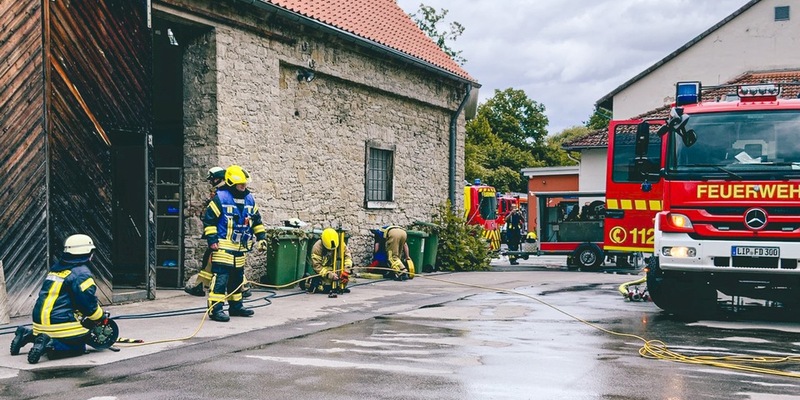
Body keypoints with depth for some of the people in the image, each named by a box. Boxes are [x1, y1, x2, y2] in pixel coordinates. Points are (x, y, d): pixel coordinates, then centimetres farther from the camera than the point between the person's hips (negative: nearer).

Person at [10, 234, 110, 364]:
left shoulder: (56, 268, 14)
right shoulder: (81, 273, -13)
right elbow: (89, 302, -15)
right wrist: (101, 316, 4)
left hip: (41, 319, 9)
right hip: (59, 323, -8)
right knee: (78, 348, 2)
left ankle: (27, 335, 13)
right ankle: (50, 345, -20)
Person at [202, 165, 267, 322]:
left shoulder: (249, 199, 11)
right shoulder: (220, 198, -9)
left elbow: (256, 220, 21)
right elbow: (208, 219, -9)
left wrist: (261, 237, 14)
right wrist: (212, 239, -13)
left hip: (241, 247, 7)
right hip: (223, 247, -7)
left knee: (238, 278, 16)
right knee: (220, 278, -12)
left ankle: (236, 306, 28)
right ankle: (215, 309, -11)